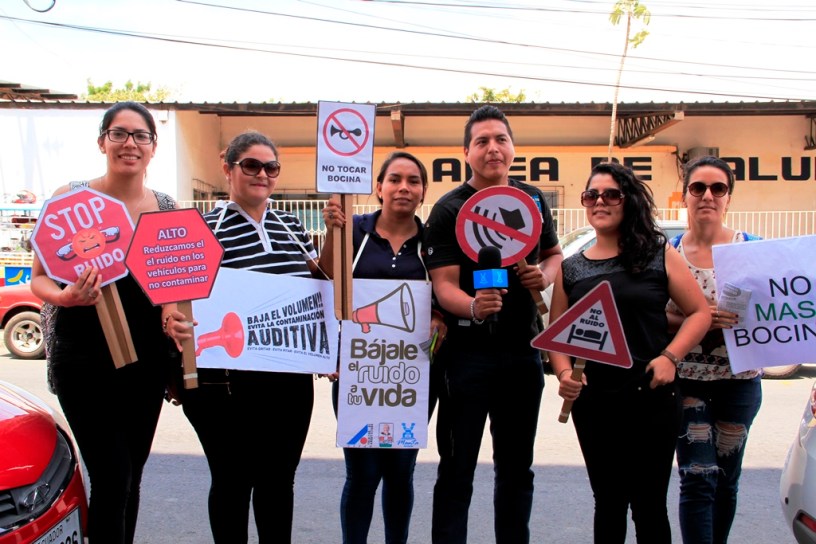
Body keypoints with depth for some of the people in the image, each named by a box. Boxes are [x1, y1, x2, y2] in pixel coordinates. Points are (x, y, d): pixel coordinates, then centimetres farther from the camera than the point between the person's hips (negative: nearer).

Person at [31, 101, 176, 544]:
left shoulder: (168, 208, 5)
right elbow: (39, 278, -1)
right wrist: (64, 296, -22)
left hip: (146, 358, 4)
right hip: (85, 356, -4)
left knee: (130, 476, 13)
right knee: (113, 478, -9)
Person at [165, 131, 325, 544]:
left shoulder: (291, 225, 11)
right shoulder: (206, 228, -5)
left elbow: (319, 283, 17)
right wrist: (173, 319, -32)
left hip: (291, 379, 5)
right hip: (227, 384, -5)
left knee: (279, 478, 17)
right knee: (233, 479, 10)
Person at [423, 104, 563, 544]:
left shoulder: (532, 199, 8)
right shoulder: (448, 210, -8)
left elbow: (554, 254, 20)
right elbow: (444, 285, -15)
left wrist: (545, 276, -3)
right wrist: (472, 306, -36)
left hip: (523, 349, 5)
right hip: (468, 351, -5)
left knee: (516, 466, 17)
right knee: (457, 469, 4)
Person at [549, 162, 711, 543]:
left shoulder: (659, 254, 0)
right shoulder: (570, 269, 6)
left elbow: (699, 313, 1)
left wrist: (669, 357, -13)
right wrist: (565, 374, -11)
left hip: (652, 399, -2)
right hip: (592, 403, 2)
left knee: (649, 504, 9)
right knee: (608, 501, 16)